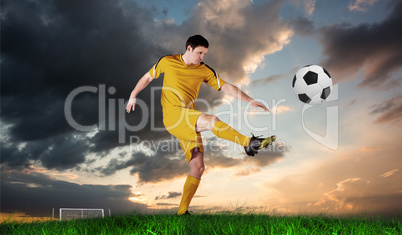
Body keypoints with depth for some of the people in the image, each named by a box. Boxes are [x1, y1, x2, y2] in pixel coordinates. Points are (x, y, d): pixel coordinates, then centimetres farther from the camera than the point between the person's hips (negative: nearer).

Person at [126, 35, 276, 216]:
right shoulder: (167, 62, 6)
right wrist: (133, 95, 9)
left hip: (189, 122, 4)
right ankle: (249, 143, -22)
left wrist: (250, 101, -4)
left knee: (198, 167, -2)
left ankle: (182, 211, 7)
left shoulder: (204, 71, 10)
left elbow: (226, 87, 5)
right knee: (212, 121, -30)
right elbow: (148, 77, 20)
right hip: (172, 115, -4)